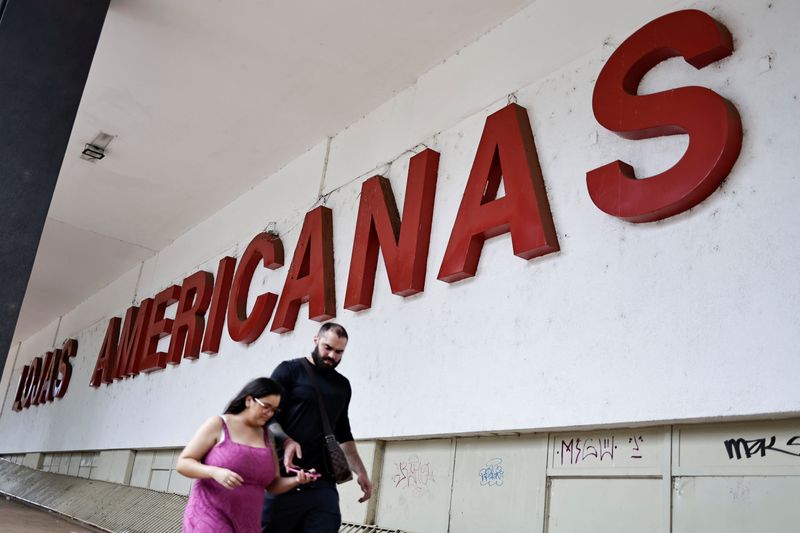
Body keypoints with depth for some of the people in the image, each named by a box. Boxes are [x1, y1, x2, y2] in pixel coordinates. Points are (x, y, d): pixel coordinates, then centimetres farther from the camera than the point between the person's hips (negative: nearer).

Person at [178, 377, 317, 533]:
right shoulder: (218, 424, -4)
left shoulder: (267, 438, 8)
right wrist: (214, 472, -23)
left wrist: (296, 480, -9)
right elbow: (183, 463, -6)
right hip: (210, 518, -5)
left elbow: (273, 485, 12)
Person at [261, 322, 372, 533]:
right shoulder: (290, 370, 4)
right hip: (284, 477, -4)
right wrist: (286, 441, -23)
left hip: (323, 483, 4)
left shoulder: (342, 385, 20)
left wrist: (360, 471, 17)